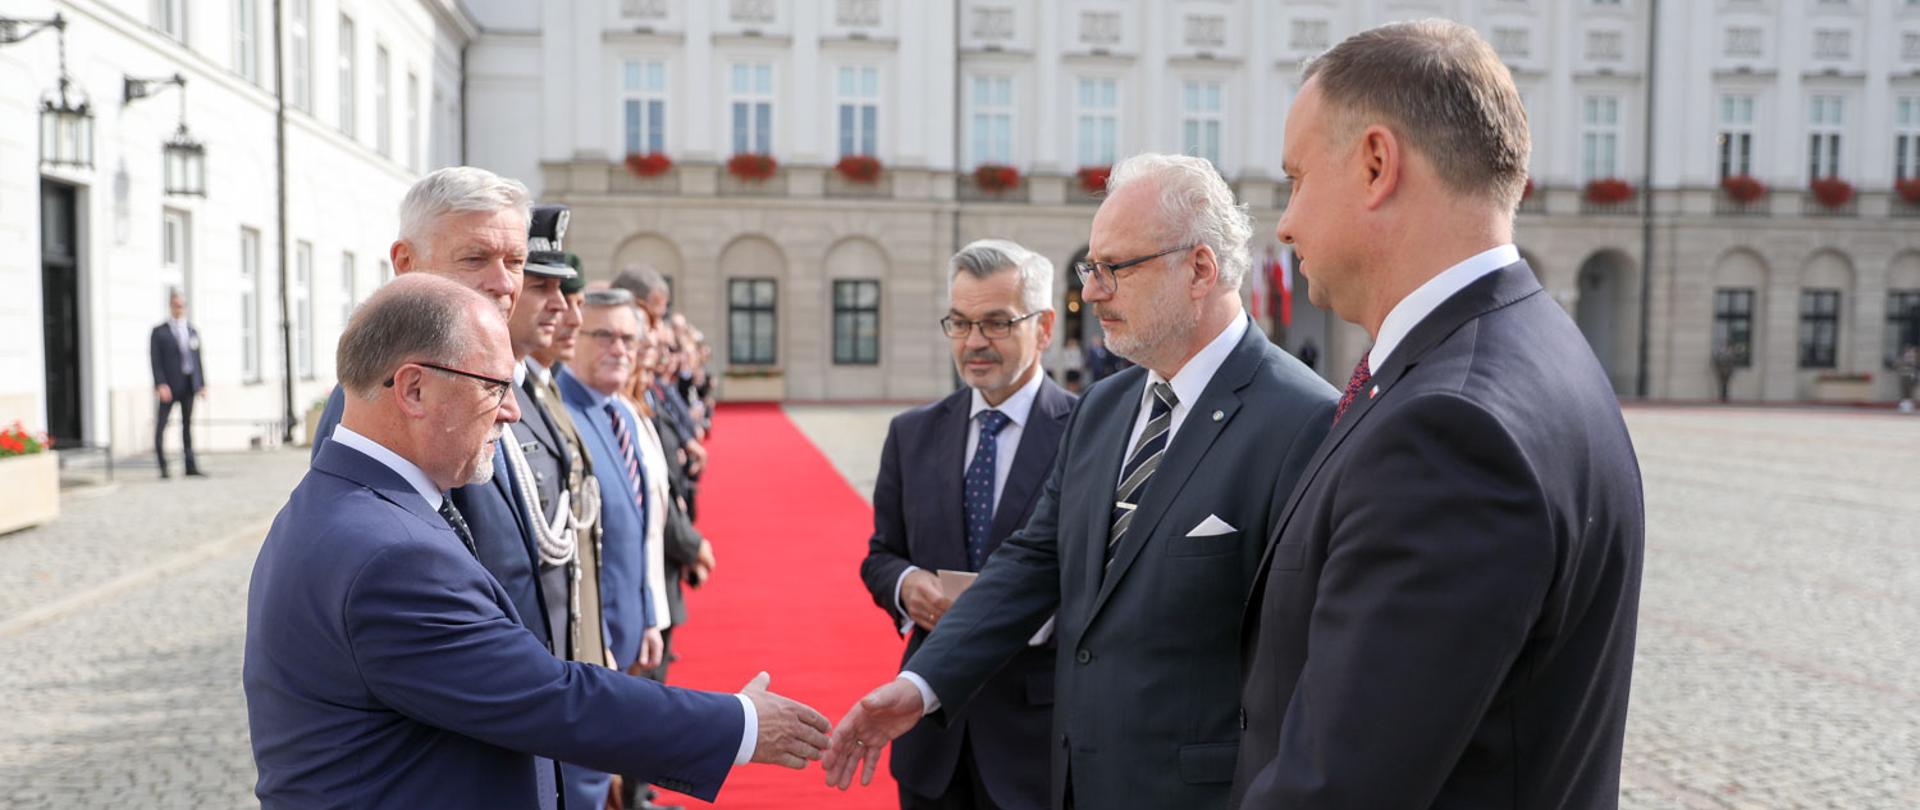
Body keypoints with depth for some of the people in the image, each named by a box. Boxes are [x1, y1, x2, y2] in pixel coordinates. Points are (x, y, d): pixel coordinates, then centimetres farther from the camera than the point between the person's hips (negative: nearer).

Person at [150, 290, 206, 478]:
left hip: (189, 385, 4)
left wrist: (202, 384, 7)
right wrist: (160, 385, -15)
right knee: (160, 426, -2)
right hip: (169, 387, -4)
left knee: (187, 425, 8)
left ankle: (191, 466, 10)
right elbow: (155, 361, -6)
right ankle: (163, 467, 4)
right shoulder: (159, 332, 0)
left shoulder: (193, 332, 14)